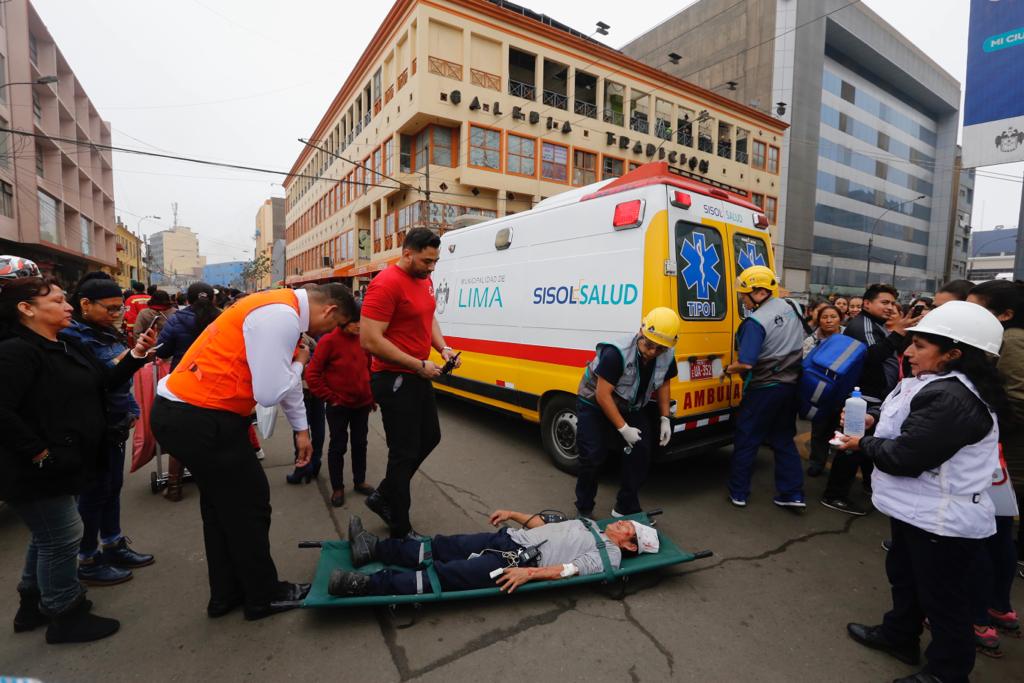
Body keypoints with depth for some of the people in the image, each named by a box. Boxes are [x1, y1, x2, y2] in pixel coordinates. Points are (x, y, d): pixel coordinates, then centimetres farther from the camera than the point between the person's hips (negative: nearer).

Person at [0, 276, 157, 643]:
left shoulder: (67, 347, 8)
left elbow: (106, 381, 10)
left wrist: (136, 356, -3)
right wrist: (41, 454, -24)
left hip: (62, 462, 10)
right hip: (37, 470, -10)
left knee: (48, 535, 24)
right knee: (62, 538, 4)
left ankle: (34, 606, 43)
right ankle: (65, 617, 23)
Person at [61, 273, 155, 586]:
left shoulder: (107, 332, 10)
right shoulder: (71, 335, -16)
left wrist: (131, 409, 15)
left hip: (115, 424, 8)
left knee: (113, 486, 17)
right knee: (94, 491, 3)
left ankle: (113, 546, 32)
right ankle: (88, 562, 19)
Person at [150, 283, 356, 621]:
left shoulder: (282, 308, 11)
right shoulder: (281, 317, -21)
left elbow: (286, 377, 21)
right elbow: (269, 393, -23)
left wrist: (301, 428, 29)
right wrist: (300, 362, -4)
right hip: (200, 420, -10)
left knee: (221, 503, 21)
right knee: (249, 504, 6)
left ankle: (226, 595, 38)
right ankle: (264, 596, 26)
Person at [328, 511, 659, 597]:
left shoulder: (609, 555, -1)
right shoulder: (592, 525, 23)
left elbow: (570, 569, -17)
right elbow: (543, 523, 23)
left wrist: (529, 572, -27)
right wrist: (514, 514, 13)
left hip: (516, 561, -7)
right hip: (511, 538, 7)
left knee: (445, 574, -17)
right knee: (442, 547, -1)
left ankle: (365, 585, -20)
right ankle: (373, 547, 3)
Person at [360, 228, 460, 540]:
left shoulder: (425, 280, 8)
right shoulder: (386, 284, -20)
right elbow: (370, 340, -25)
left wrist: (443, 348, 1)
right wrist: (419, 366, -21)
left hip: (417, 377, 9)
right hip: (394, 380, -9)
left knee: (430, 437, 20)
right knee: (405, 453, 1)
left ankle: (383, 497, 36)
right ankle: (400, 530, 21)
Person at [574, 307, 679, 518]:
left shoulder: (667, 356, -13)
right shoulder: (617, 353, -34)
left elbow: (663, 383, 7)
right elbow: (602, 395, -30)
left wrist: (665, 418, -1)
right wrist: (623, 428, -26)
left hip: (631, 408, 6)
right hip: (594, 405, -6)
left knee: (641, 453, -2)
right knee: (592, 457, -8)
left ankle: (626, 509, 16)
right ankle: (584, 510, 15)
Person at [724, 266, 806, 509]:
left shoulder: (755, 322, -23)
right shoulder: (789, 307, 3)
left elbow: (746, 364, -27)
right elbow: (796, 345, 17)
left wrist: (730, 369, -8)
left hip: (764, 390, -8)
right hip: (790, 385, 8)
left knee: (746, 441, 7)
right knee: (784, 440, 17)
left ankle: (738, 493, 17)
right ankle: (792, 495, 21)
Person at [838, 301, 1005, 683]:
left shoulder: (951, 399, -30)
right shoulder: (942, 384, 4)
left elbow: (904, 457, -28)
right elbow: (909, 416, 19)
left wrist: (863, 444, -11)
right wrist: (873, 417, 1)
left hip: (944, 520, -10)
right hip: (919, 509, 11)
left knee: (943, 598, 10)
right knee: (905, 576, 26)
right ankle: (899, 635, 46)